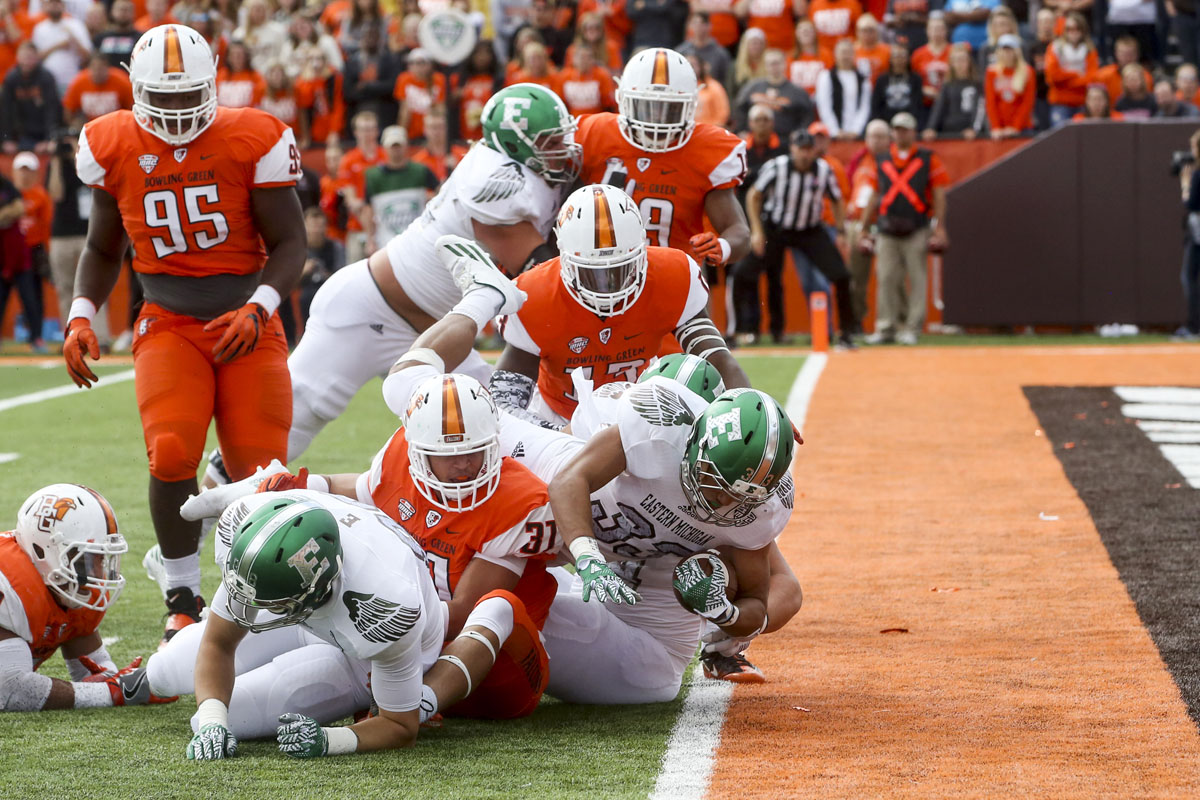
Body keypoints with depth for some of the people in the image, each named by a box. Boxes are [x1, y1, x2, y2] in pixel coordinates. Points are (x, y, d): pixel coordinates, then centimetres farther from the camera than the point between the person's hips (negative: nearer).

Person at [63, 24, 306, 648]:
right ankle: (184, 600, -4)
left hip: (246, 322, -1)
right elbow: (103, 248, 15)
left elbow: (288, 243, -6)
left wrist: (258, 310, -22)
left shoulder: (254, 141, -9)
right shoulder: (112, 147, 1)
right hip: (168, 324, 1)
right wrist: (81, 316, 0)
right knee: (172, 456, -21)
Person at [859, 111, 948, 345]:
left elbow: (939, 194, 2)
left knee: (916, 279, -3)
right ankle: (885, 328, 4)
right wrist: (863, 228, 15)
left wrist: (940, 228, -6)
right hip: (887, 230, 3)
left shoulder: (928, 159, 5)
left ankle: (913, 328, 1)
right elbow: (875, 197, 19)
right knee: (885, 278, -1)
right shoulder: (882, 162, 15)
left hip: (916, 229, -3)